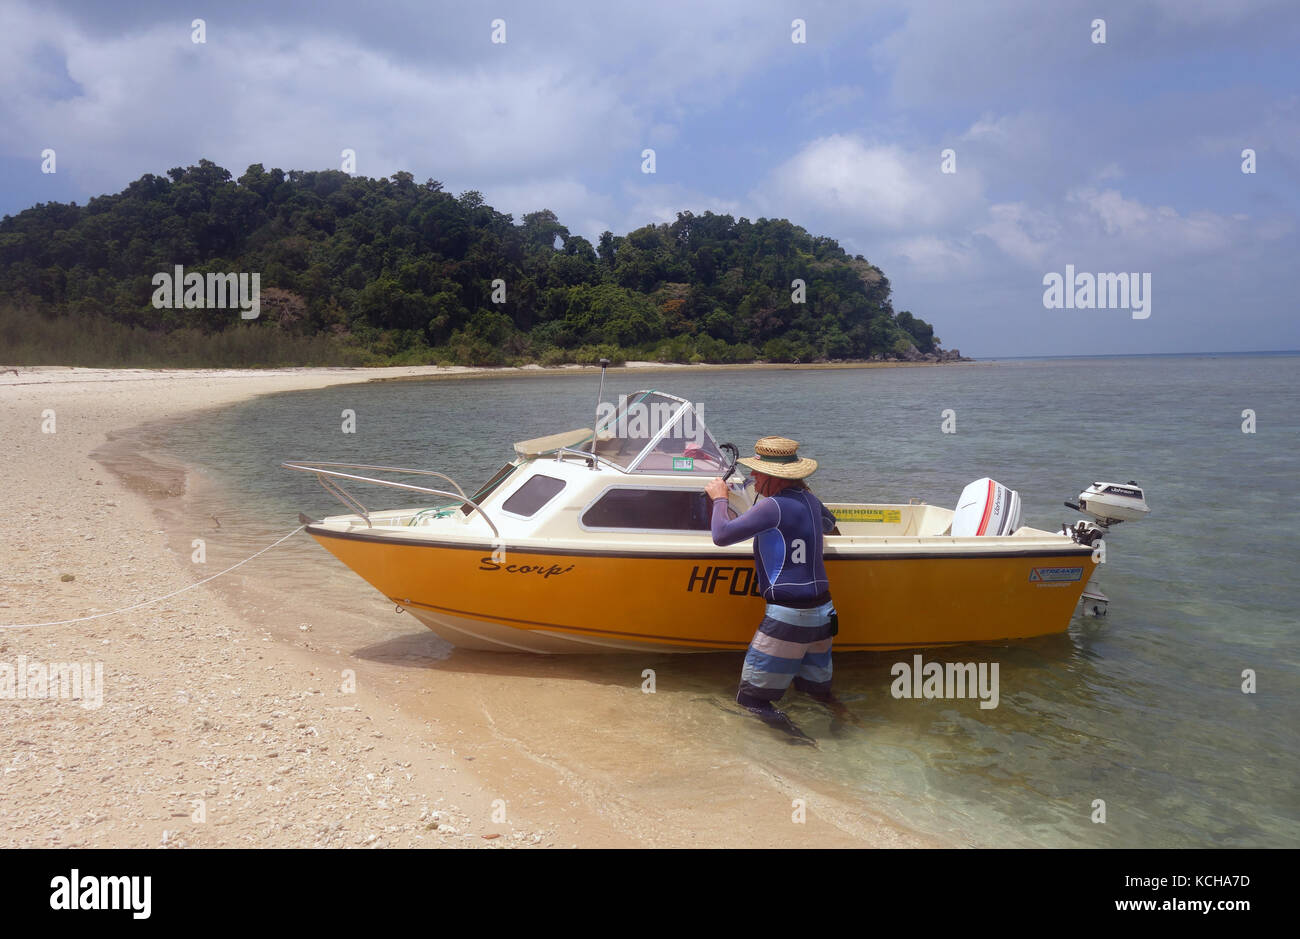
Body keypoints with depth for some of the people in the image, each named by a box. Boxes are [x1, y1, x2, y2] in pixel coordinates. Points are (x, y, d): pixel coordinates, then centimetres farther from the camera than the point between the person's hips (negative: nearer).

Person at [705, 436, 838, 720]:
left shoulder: (774, 506, -15)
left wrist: (719, 498, 2)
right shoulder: (809, 500, 10)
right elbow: (828, 524, 34)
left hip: (787, 614, -8)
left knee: (752, 691, 1)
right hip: (822, 611, 8)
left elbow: (722, 535, -14)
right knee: (816, 688, 22)